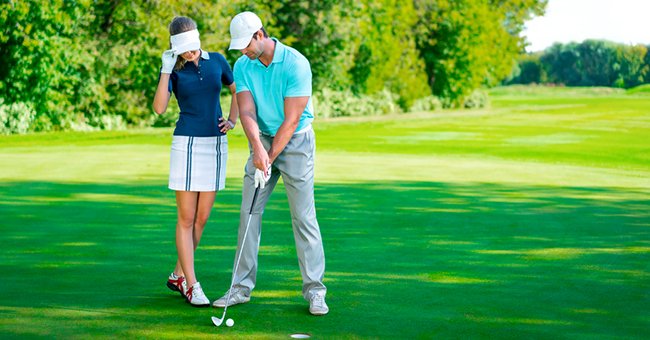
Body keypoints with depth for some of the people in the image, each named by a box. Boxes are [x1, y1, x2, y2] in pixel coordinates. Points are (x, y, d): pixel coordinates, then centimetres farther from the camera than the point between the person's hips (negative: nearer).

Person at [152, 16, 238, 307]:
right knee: (187, 218, -4)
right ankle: (191, 286, 1)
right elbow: (159, 108, -17)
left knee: (202, 218, 8)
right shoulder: (173, 69, -3)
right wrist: (166, 69, -20)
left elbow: (237, 90, 20)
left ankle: (178, 276, 22)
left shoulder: (217, 61, 5)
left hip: (216, 144, 4)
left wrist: (232, 121, 6)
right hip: (186, 144, -4)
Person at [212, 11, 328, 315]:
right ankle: (242, 287, 9)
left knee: (303, 216, -6)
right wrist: (258, 150, -31)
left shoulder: (296, 64, -20)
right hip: (263, 140, 5)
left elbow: (291, 120, -20)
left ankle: (314, 291, -1)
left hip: (296, 141, -5)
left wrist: (269, 160, -20)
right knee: (249, 212, 2)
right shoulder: (242, 66, -4)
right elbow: (247, 112, -14)